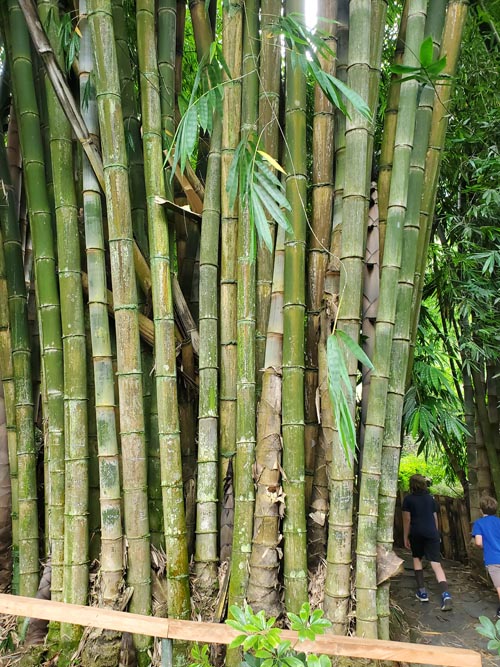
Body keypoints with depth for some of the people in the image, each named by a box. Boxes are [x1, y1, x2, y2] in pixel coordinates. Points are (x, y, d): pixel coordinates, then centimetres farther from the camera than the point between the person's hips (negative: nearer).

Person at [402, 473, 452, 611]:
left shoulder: (408, 499, 2)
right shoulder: (430, 498, 13)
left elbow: (407, 519, -1)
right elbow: (435, 517, 17)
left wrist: (406, 537, 7)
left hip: (416, 533, -2)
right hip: (432, 533, 2)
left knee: (417, 558, 20)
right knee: (436, 564, -3)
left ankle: (422, 591, 13)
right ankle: (446, 595, -22)